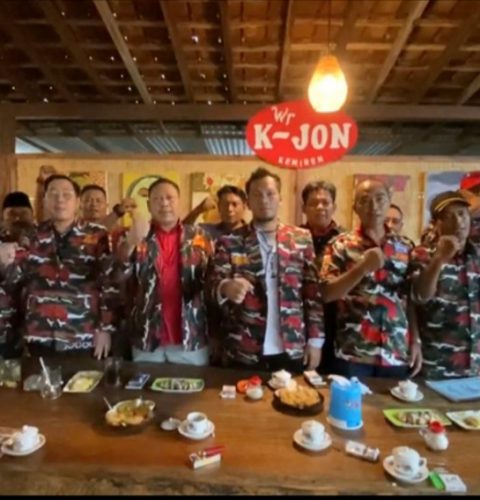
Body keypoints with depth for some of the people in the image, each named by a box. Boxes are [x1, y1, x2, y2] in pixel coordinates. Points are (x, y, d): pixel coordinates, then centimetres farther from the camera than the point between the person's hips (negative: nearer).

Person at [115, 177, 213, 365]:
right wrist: (130, 243, -27)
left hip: (191, 338, 0)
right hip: (147, 338, 0)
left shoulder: (199, 237, 3)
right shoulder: (136, 239, 2)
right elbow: (117, 278, -11)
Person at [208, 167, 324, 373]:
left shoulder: (302, 239, 3)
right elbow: (214, 284, -8)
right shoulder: (229, 242, -2)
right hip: (244, 353, -1)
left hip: (292, 350, 2)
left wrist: (315, 339, 1)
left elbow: (313, 291, 4)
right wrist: (226, 288, -31)